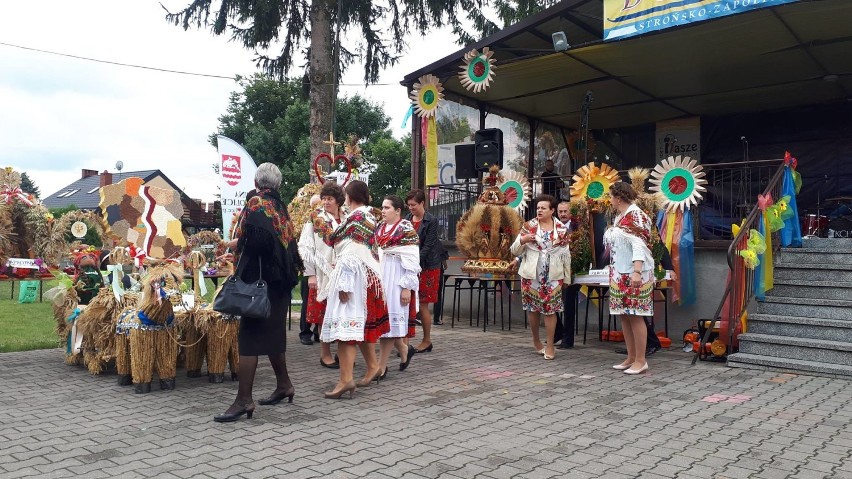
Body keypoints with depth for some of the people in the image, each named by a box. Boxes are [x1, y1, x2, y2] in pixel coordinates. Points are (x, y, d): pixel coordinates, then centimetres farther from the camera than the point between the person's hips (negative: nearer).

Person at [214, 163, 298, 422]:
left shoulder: (256, 204, -10)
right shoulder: (281, 208, 11)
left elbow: (252, 241, -23)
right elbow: (289, 243, 12)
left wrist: (241, 274, -12)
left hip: (260, 281, -8)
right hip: (280, 280, 8)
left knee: (250, 337, -6)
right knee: (272, 333, 19)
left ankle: (244, 400, -5)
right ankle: (283, 385, 30)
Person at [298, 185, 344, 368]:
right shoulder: (315, 218, -1)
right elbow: (305, 247, -4)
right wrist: (310, 274, -10)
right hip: (322, 273, -3)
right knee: (325, 314, 3)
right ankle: (325, 354, 13)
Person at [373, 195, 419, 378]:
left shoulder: (406, 229, -9)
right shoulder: (379, 228, 12)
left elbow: (411, 262, -12)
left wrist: (407, 287, -16)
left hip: (396, 280, -7)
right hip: (380, 278, 7)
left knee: (389, 319, -3)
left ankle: (381, 366, 4)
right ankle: (404, 349, 30)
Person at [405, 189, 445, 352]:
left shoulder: (431, 221, -9)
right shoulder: (407, 219, 7)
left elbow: (427, 247, -14)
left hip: (427, 267, -5)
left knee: (422, 305, 0)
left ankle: (427, 340, 15)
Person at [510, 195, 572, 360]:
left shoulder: (561, 229, 3)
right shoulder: (528, 226, 2)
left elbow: (566, 254, 8)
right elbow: (515, 251, 3)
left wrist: (567, 276, 7)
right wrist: (522, 240, -18)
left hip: (553, 276, -1)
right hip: (531, 275, 1)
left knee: (550, 310, -2)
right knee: (533, 309, 9)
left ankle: (550, 346, 7)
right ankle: (536, 340, 28)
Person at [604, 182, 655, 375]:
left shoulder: (635, 216, -12)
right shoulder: (619, 217, 15)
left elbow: (639, 246, -20)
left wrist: (637, 272, -28)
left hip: (633, 275, -9)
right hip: (620, 274, 9)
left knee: (635, 316, -5)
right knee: (624, 315, 10)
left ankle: (641, 360, 3)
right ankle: (631, 358, 18)